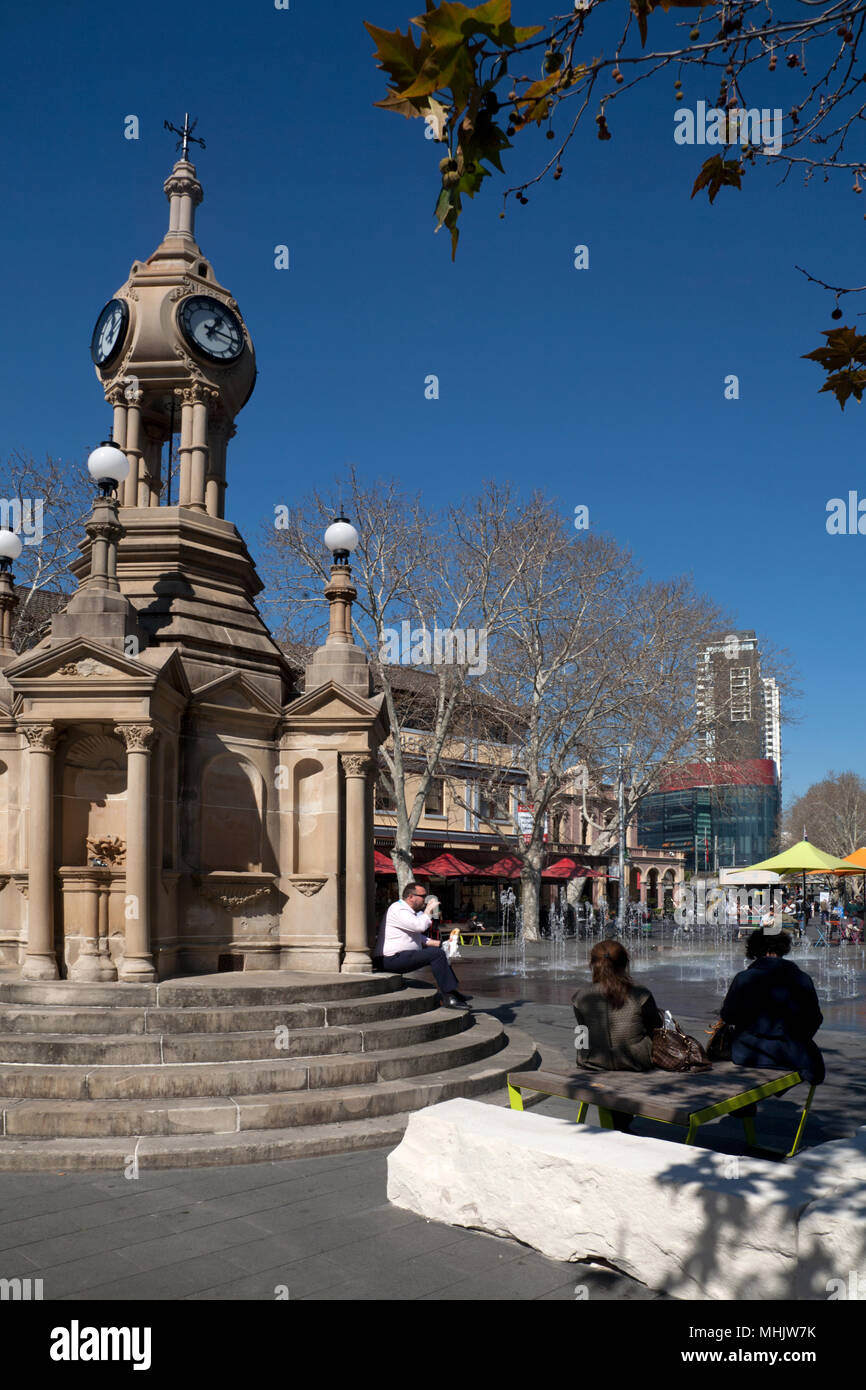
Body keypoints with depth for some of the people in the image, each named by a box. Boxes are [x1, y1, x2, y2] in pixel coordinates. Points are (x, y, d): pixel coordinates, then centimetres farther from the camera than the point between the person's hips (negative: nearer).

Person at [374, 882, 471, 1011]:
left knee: (438, 950, 17)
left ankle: (452, 990, 16)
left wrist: (437, 943, 14)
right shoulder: (398, 910, -14)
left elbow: (417, 936, 26)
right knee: (437, 954, -20)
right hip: (392, 959, -11)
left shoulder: (408, 911, 21)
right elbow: (420, 926, -28)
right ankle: (448, 998, -18)